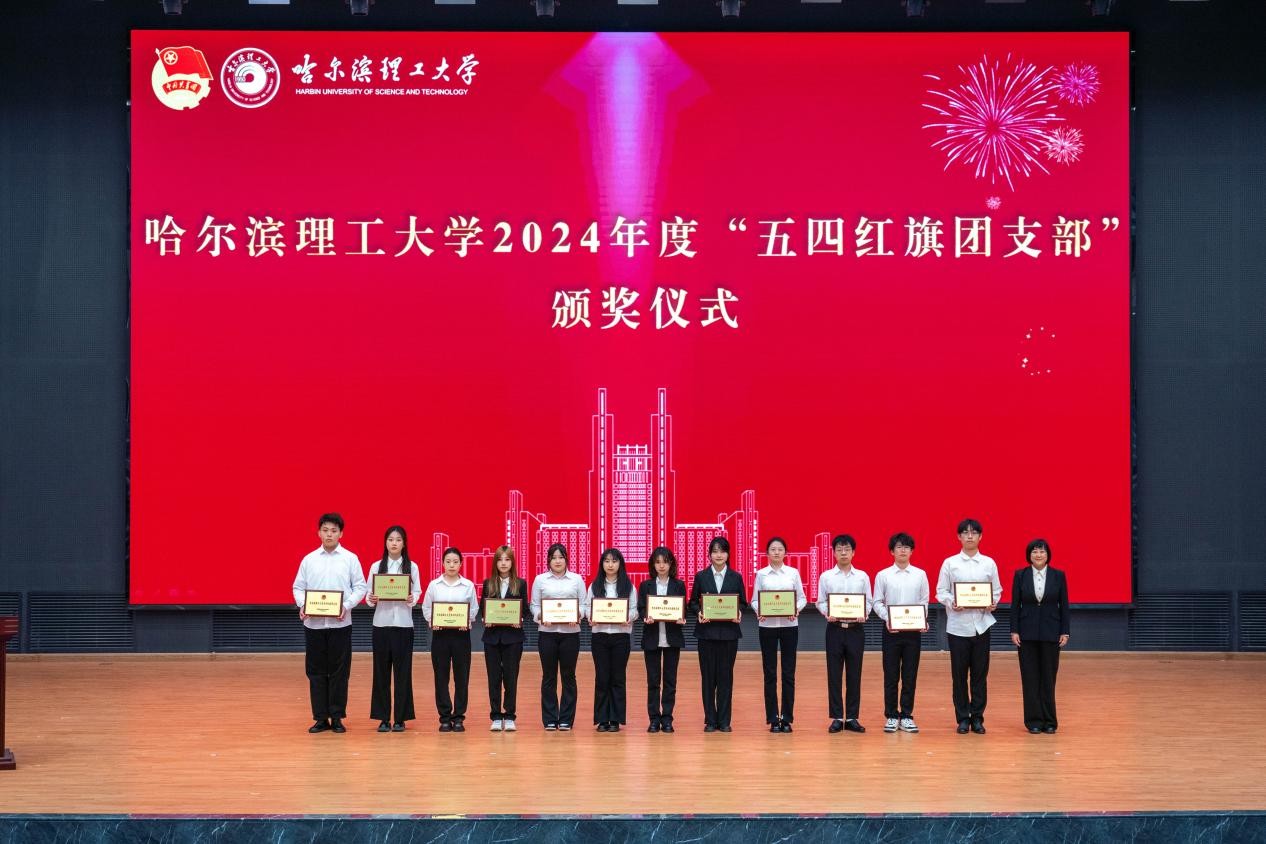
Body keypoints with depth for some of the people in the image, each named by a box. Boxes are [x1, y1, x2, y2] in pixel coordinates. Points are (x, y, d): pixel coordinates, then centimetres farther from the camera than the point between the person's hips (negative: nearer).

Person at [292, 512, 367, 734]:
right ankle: (320, 717, 11)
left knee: (339, 671, 2)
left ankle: (337, 717, 10)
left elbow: (360, 587, 0)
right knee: (316, 671, 4)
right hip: (313, 623, 2)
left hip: (340, 623, -2)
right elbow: (298, 587, 8)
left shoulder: (350, 559, 2)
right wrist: (302, 605, -10)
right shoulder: (309, 559, 7)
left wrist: (347, 606, -15)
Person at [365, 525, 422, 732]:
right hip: (381, 623, 1)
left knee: (403, 671, 1)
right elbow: (369, 593, 3)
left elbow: (417, 592, 0)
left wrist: (412, 599, -21)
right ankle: (384, 718, 8)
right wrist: (371, 600, -18)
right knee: (381, 670, 2)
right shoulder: (376, 566, 5)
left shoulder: (411, 567, 4)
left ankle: (400, 718, 8)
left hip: (403, 624, 0)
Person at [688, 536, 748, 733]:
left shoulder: (736, 577, 5)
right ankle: (710, 720, 8)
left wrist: (739, 612, -13)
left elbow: (743, 602, 8)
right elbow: (693, 602, 6)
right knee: (708, 676, 1)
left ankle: (724, 721, 8)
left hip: (729, 632, 0)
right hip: (707, 631, 0)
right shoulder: (701, 576, 4)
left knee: (726, 676, 2)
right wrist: (699, 612, -14)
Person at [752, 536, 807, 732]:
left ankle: (787, 718, 9)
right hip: (767, 625, 0)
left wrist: (797, 610, -16)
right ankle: (773, 718, 7)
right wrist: (758, 611, -18)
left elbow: (802, 597, 4)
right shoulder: (761, 574, 3)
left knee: (788, 673, 2)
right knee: (770, 673, 1)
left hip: (789, 625, 0)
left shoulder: (793, 573, 3)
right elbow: (754, 599, 2)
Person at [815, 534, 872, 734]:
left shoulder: (862, 576, 6)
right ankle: (837, 717, 7)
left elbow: (868, 601, 6)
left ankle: (852, 717, 10)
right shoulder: (826, 577, 4)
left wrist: (864, 614, -14)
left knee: (854, 674, 3)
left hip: (856, 628, 1)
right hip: (835, 627, 0)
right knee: (834, 674, 1)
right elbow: (820, 602, 4)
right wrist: (827, 614, -15)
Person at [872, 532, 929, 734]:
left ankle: (906, 716, 11)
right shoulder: (883, 575, 2)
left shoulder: (920, 575, 6)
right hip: (891, 630, -1)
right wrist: (887, 618, -15)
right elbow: (877, 602, 2)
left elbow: (924, 601, 6)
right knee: (891, 676, 2)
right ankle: (891, 716, 9)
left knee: (910, 676, 4)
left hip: (913, 630, 1)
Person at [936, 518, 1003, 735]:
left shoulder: (989, 563, 8)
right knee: (959, 674, 2)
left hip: (981, 624, 1)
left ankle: (977, 717, 12)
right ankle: (963, 718, 11)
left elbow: (997, 590, 10)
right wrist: (951, 603, -17)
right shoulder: (950, 563, 4)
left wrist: (993, 603, -11)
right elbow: (941, 591, 3)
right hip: (958, 624, -1)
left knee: (980, 674, 4)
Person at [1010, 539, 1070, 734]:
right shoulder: (1020, 575, 0)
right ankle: (1033, 720, 8)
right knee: (1030, 677, 2)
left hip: (1050, 632, 0)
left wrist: (1065, 632, -2)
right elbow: (1015, 605, 1)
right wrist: (1014, 631, -5)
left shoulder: (1058, 575, 1)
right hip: (1027, 632, 0)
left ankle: (1049, 720, 11)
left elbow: (1064, 605, 3)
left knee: (1048, 677, 3)